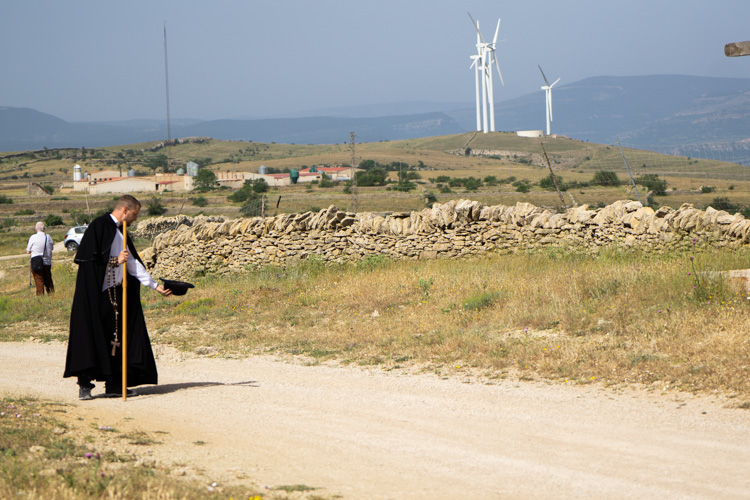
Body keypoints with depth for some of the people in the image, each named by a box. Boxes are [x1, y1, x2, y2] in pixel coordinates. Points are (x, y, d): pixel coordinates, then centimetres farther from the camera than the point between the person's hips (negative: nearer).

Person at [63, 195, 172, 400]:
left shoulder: (120, 233, 18)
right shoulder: (99, 226, -8)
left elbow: (133, 264, 21)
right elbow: (88, 258, -15)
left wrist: (155, 285, 20)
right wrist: (116, 261, -15)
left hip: (114, 294, 9)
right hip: (95, 293, -9)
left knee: (115, 337, 7)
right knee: (91, 335, -8)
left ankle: (113, 385, 10)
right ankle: (84, 385, -5)